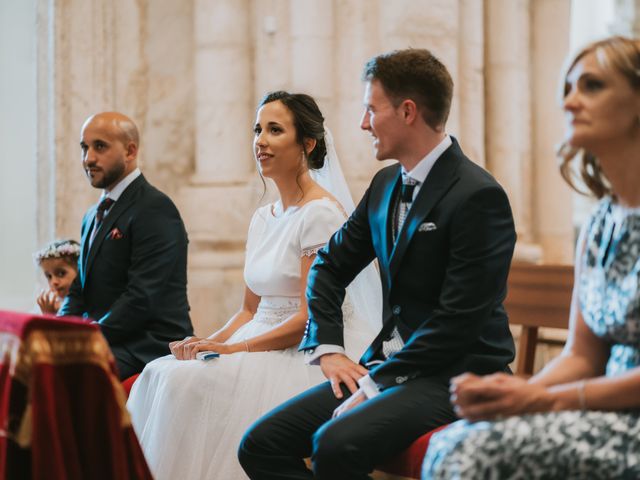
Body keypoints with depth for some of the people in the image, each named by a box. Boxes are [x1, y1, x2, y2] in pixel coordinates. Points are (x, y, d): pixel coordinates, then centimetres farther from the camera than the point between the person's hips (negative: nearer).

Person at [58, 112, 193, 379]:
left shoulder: (155, 209, -10)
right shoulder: (93, 216, 21)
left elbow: (141, 299, -17)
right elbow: (79, 292, 19)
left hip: (147, 351, -9)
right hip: (105, 342, 9)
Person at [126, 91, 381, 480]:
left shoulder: (321, 213, -11)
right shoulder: (263, 218, 15)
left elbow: (311, 317, -16)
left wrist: (233, 348, -18)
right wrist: (210, 343, -3)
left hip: (306, 355, -8)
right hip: (262, 340, 8)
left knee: (191, 382, -27)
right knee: (159, 374, -14)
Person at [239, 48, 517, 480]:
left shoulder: (479, 196, -15)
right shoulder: (386, 185, 11)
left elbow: (460, 320, -19)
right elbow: (331, 265, 23)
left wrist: (376, 384, -18)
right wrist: (327, 348, 8)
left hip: (455, 377, -8)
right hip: (389, 366, 8)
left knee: (336, 445, -32)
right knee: (262, 444, -6)